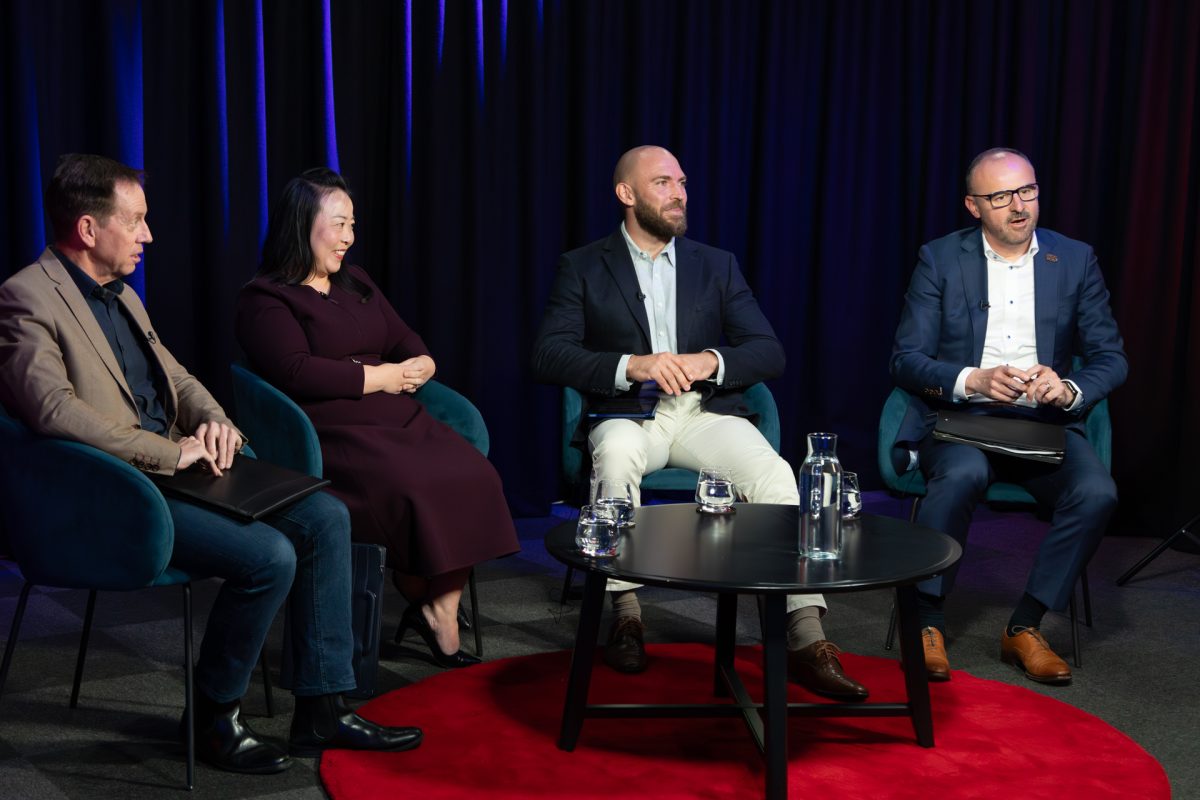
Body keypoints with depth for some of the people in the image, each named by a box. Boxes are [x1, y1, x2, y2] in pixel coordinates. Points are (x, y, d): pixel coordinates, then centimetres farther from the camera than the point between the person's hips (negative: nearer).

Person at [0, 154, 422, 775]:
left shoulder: (120, 295, 19)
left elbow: (177, 378, 24)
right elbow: (53, 409, -23)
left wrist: (214, 423, 0)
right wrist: (171, 453, -20)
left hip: (175, 469, 9)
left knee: (325, 517, -5)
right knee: (269, 556, -26)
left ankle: (321, 710, 1)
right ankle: (214, 720, -2)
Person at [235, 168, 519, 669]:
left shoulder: (356, 285, 26)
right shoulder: (264, 299, 2)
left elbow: (409, 345, 23)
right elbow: (295, 372, -12)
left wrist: (419, 366, -2)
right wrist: (378, 377, -6)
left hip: (399, 421, 7)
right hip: (333, 435, -7)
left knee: (472, 476, -21)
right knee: (410, 488, -32)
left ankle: (442, 615, -19)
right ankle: (431, 609, -9)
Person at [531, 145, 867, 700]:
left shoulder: (717, 266, 16)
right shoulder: (583, 268, 8)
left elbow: (769, 352, 7)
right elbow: (549, 356, -5)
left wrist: (710, 360, -15)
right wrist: (630, 365, -21)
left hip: (704, 411, 2)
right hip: (626, 412, -2)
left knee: (772, 471, -28)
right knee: (616, 453, -37)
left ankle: (806, 639, -31)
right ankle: (626, 614, -24)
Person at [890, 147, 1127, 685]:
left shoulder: (1076, 260, 8)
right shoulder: (940, 259, 2)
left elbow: (1111, 358, 5)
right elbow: (906, 359, -4)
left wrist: (1069, 390, -18)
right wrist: (973, 380, -22)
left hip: (1045, 422, 2)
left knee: (1097, 492, -27)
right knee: (963, 473, -36)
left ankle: (1024, 628, -9)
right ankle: (926, 620, -17)